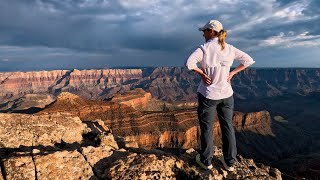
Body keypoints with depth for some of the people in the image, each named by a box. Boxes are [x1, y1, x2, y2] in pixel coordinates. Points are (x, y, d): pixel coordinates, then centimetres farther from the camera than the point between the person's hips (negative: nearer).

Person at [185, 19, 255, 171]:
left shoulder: (205, 48, -13)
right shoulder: (229, 49, 2)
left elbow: (189, 63, -27)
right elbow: (248, 60, 7)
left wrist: (202, 73, -13)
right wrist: (232, 73, 4)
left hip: (208, 94, -4)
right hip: (226, 94, 5)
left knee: (206, 128, 11)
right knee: (227, 126, 14)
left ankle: (206, 161, 27)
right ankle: (230, 162, 27)